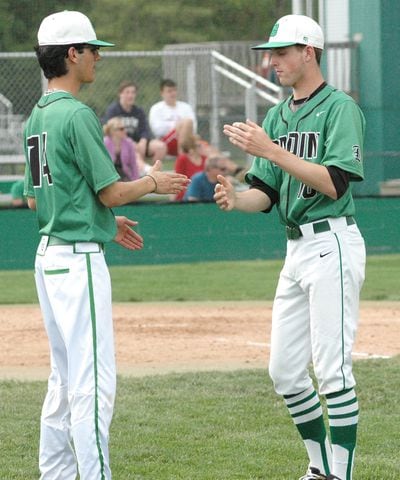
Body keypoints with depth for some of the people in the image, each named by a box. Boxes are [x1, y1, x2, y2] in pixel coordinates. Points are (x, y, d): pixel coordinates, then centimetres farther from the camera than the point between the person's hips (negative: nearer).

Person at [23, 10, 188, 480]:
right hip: (78, 259, -10)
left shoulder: (37, 118, 13)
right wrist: (154, 183, 4)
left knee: (65, 379, 15)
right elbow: (111, 191, -15)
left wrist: (104, 220, 24)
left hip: (48, 255, 10)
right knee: (92, 380, -10)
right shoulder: (77, 115, -15)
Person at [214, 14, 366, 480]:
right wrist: (235, 199, -10)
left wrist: (271, 149, -23)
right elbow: (266, 194, 12)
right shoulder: (277, 116, 15)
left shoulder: (340, 108, -9)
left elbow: (335, 183, -21)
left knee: (332, 369, -9)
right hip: (297, 248, 9)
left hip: (332, 245, -9)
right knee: (285, 371, 11)